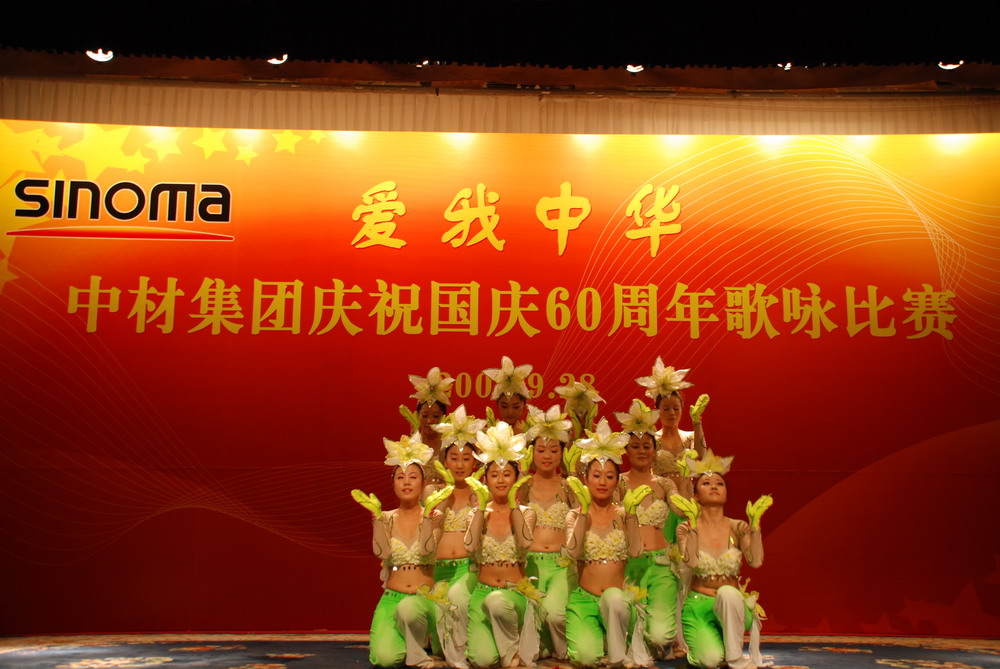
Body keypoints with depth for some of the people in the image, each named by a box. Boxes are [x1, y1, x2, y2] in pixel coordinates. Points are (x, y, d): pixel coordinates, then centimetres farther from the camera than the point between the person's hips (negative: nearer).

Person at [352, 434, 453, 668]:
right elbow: (382, 552, -12)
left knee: (408, 607, -38)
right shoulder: (386, 519, 6)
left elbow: (426, 549, -18)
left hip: (424, 598, -1)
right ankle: (410, 637, 12)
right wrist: (377, 514, -16)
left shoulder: (434, 517, 1)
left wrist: (428, 510, -22)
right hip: (392, 598, 1)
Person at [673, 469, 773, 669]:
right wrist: (692, 521, -25)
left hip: (731, 605, 1)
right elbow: (691, 561, -21)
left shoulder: (738, 528, 3)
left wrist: (754, 522, -20)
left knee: (727, 592, -37)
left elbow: (755, 561, -15)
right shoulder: (686, 529, -1)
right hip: (698, 605, -1)